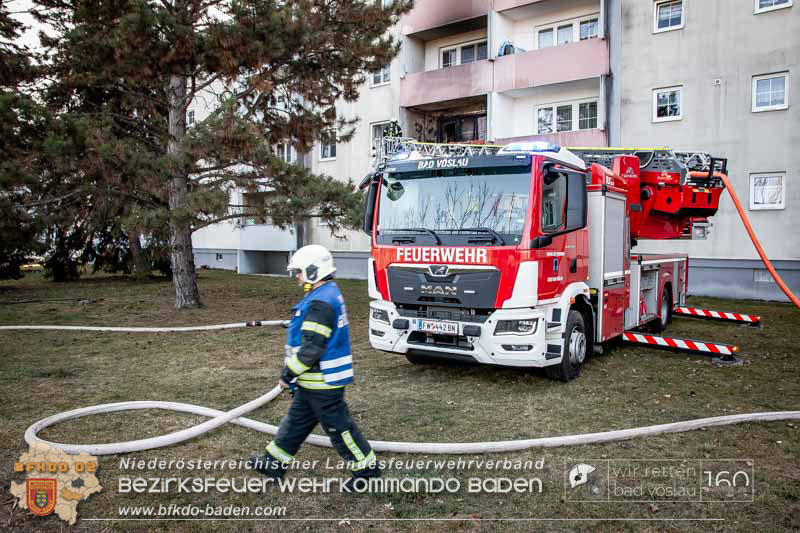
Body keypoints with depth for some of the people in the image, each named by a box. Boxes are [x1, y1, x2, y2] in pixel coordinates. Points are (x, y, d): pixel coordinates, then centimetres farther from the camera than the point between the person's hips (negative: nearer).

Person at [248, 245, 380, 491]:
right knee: (297, 420, 19)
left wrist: (288, 374, -15)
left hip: (323, 381, -10)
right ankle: (274, 463, 32)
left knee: (338, 426, 2)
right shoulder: (329, 295, 10)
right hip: (314, 380, 10)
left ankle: (367, 468, 16)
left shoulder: (320, 303, -24)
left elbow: (311, 348, -27)